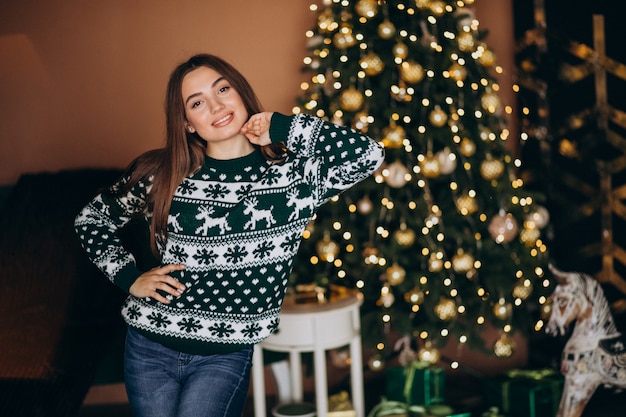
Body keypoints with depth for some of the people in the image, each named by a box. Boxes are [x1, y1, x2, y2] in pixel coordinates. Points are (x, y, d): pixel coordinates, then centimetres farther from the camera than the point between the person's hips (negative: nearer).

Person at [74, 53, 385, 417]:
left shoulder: (292, 173, -7)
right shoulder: (159, 174, -3)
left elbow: (369, 155, -23)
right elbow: (91, 220, 12)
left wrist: (281, 126, -16)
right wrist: (130, 278, -1)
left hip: (227, 355, -2)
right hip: (149, 347, 2)